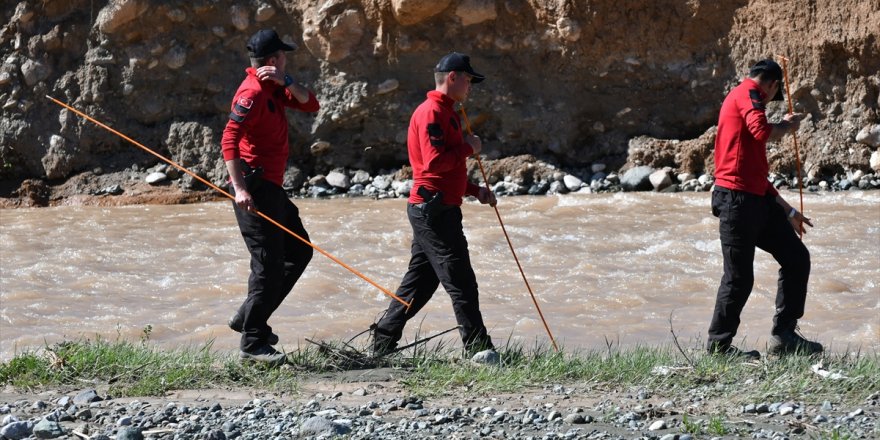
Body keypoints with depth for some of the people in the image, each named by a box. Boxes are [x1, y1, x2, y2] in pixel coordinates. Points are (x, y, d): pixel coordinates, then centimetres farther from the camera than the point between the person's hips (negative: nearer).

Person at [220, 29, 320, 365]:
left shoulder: (273, 89, 16)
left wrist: (285, 82, -7)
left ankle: (249, 318, 19)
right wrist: (239, 188, -30)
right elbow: (229, 140, -23)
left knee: (299, 252, 16)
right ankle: (253, 342, -4)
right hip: (255, 188, -10)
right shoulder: (252, 92, -14)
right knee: (268, 264, -9)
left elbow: (310, 105, 9)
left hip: (271, 188, 10)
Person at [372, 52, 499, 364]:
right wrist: (468, 148, -11)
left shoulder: (445, 113, 22)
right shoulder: (432, 112, -12)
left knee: (420, 282, 13)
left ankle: (382, 344, 17)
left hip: (432, 210, 11)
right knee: (460, 281, -10)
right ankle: (478, 349, -9)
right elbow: (434, 162, -23)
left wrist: (475, 191, 18)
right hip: (435, 209, -11)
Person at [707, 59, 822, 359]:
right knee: (739, 277, -5)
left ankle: (783, 335, 12)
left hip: (757, 199, 10)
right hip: (737, 199, -10)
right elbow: (762, 132, -24)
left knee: (797, 258, 8)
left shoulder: (741, 99, 26)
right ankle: (719, 345, 6)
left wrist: (788, 211, 33)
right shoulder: (749, 93, -3)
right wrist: (787, 125, -3)